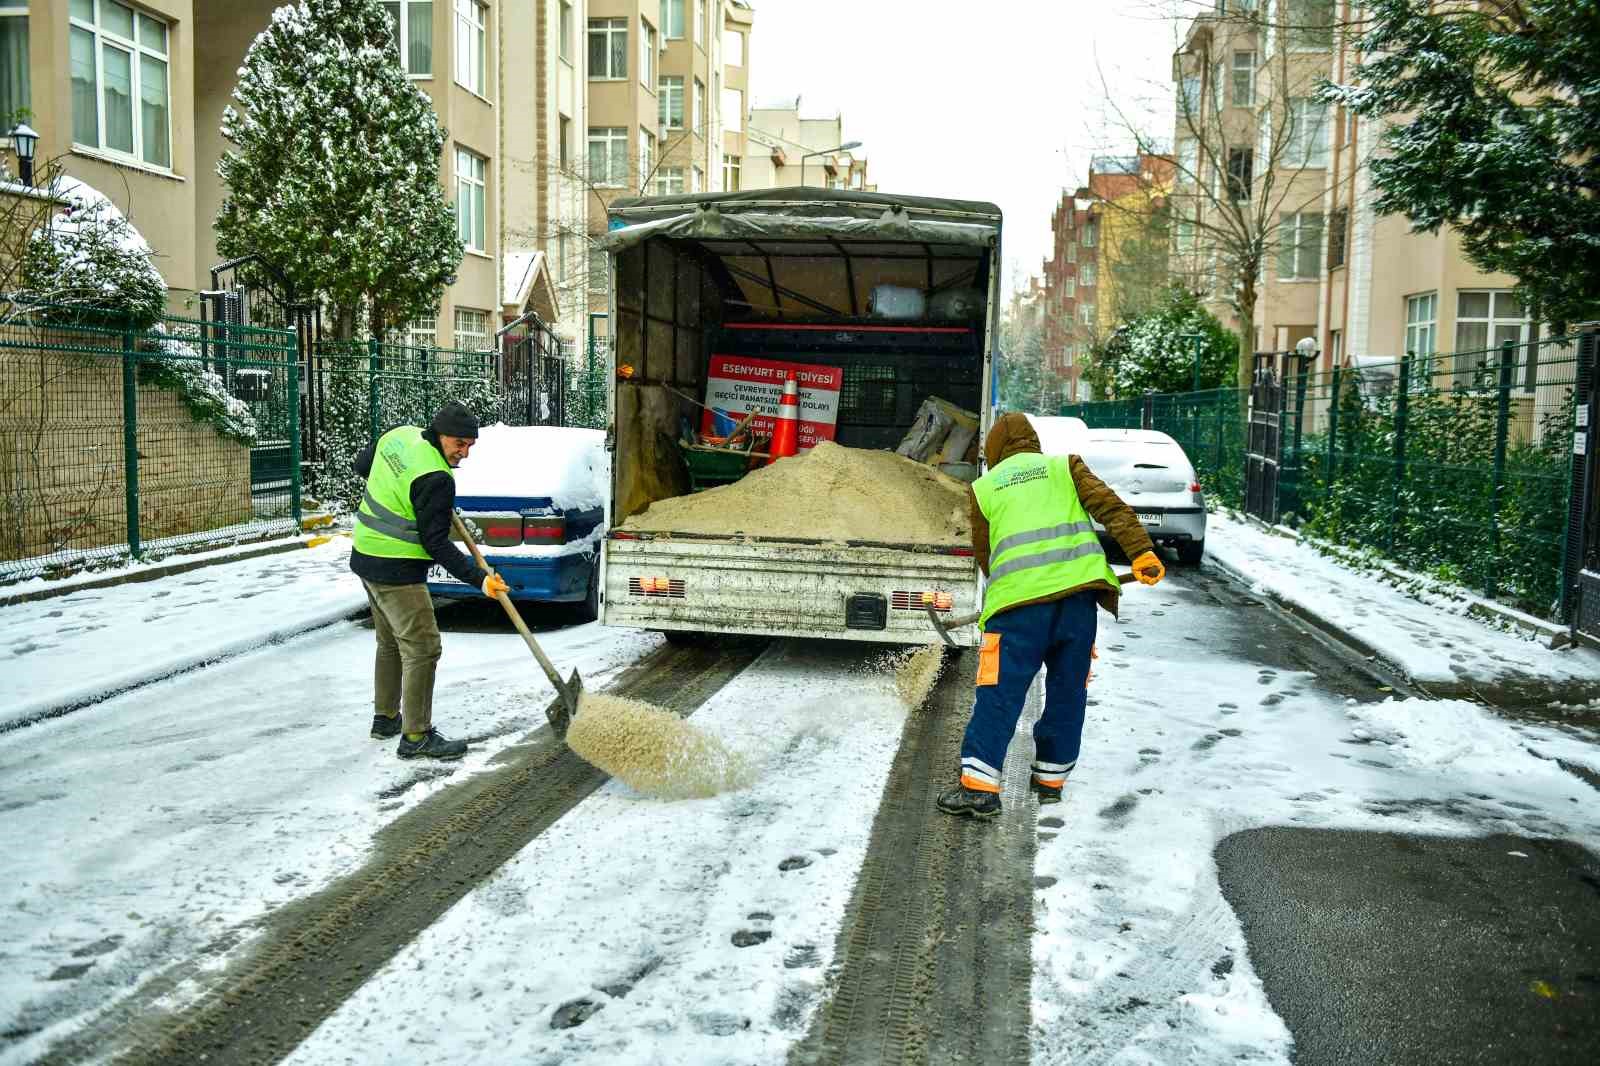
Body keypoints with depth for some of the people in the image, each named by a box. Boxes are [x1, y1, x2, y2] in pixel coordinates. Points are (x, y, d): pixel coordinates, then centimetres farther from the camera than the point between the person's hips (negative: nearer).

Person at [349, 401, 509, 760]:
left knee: (390, 643, 22)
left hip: (367, 557, 10)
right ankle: (416, 736, -5)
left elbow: (362, 464, 20)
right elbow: (435, 543, -21)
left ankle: (385, 718, 33)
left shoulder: (399, 435, 2)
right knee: (422, 648, -7)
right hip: (396, 571, -10)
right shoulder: (436, 478, -23)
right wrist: (479, 578, -21)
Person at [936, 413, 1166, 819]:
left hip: (1019, 598, -1)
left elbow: (984, 555, 20)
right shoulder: (1064, 466, 18)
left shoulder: (983, 487, 17)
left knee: (1000, 692, -1)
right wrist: (1141, 552, -4)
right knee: (1067, 689, 14)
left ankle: (979, 785, -8)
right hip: (1077, 589, 2)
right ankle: (1050, 779, 21)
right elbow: (1110, 507, 3)